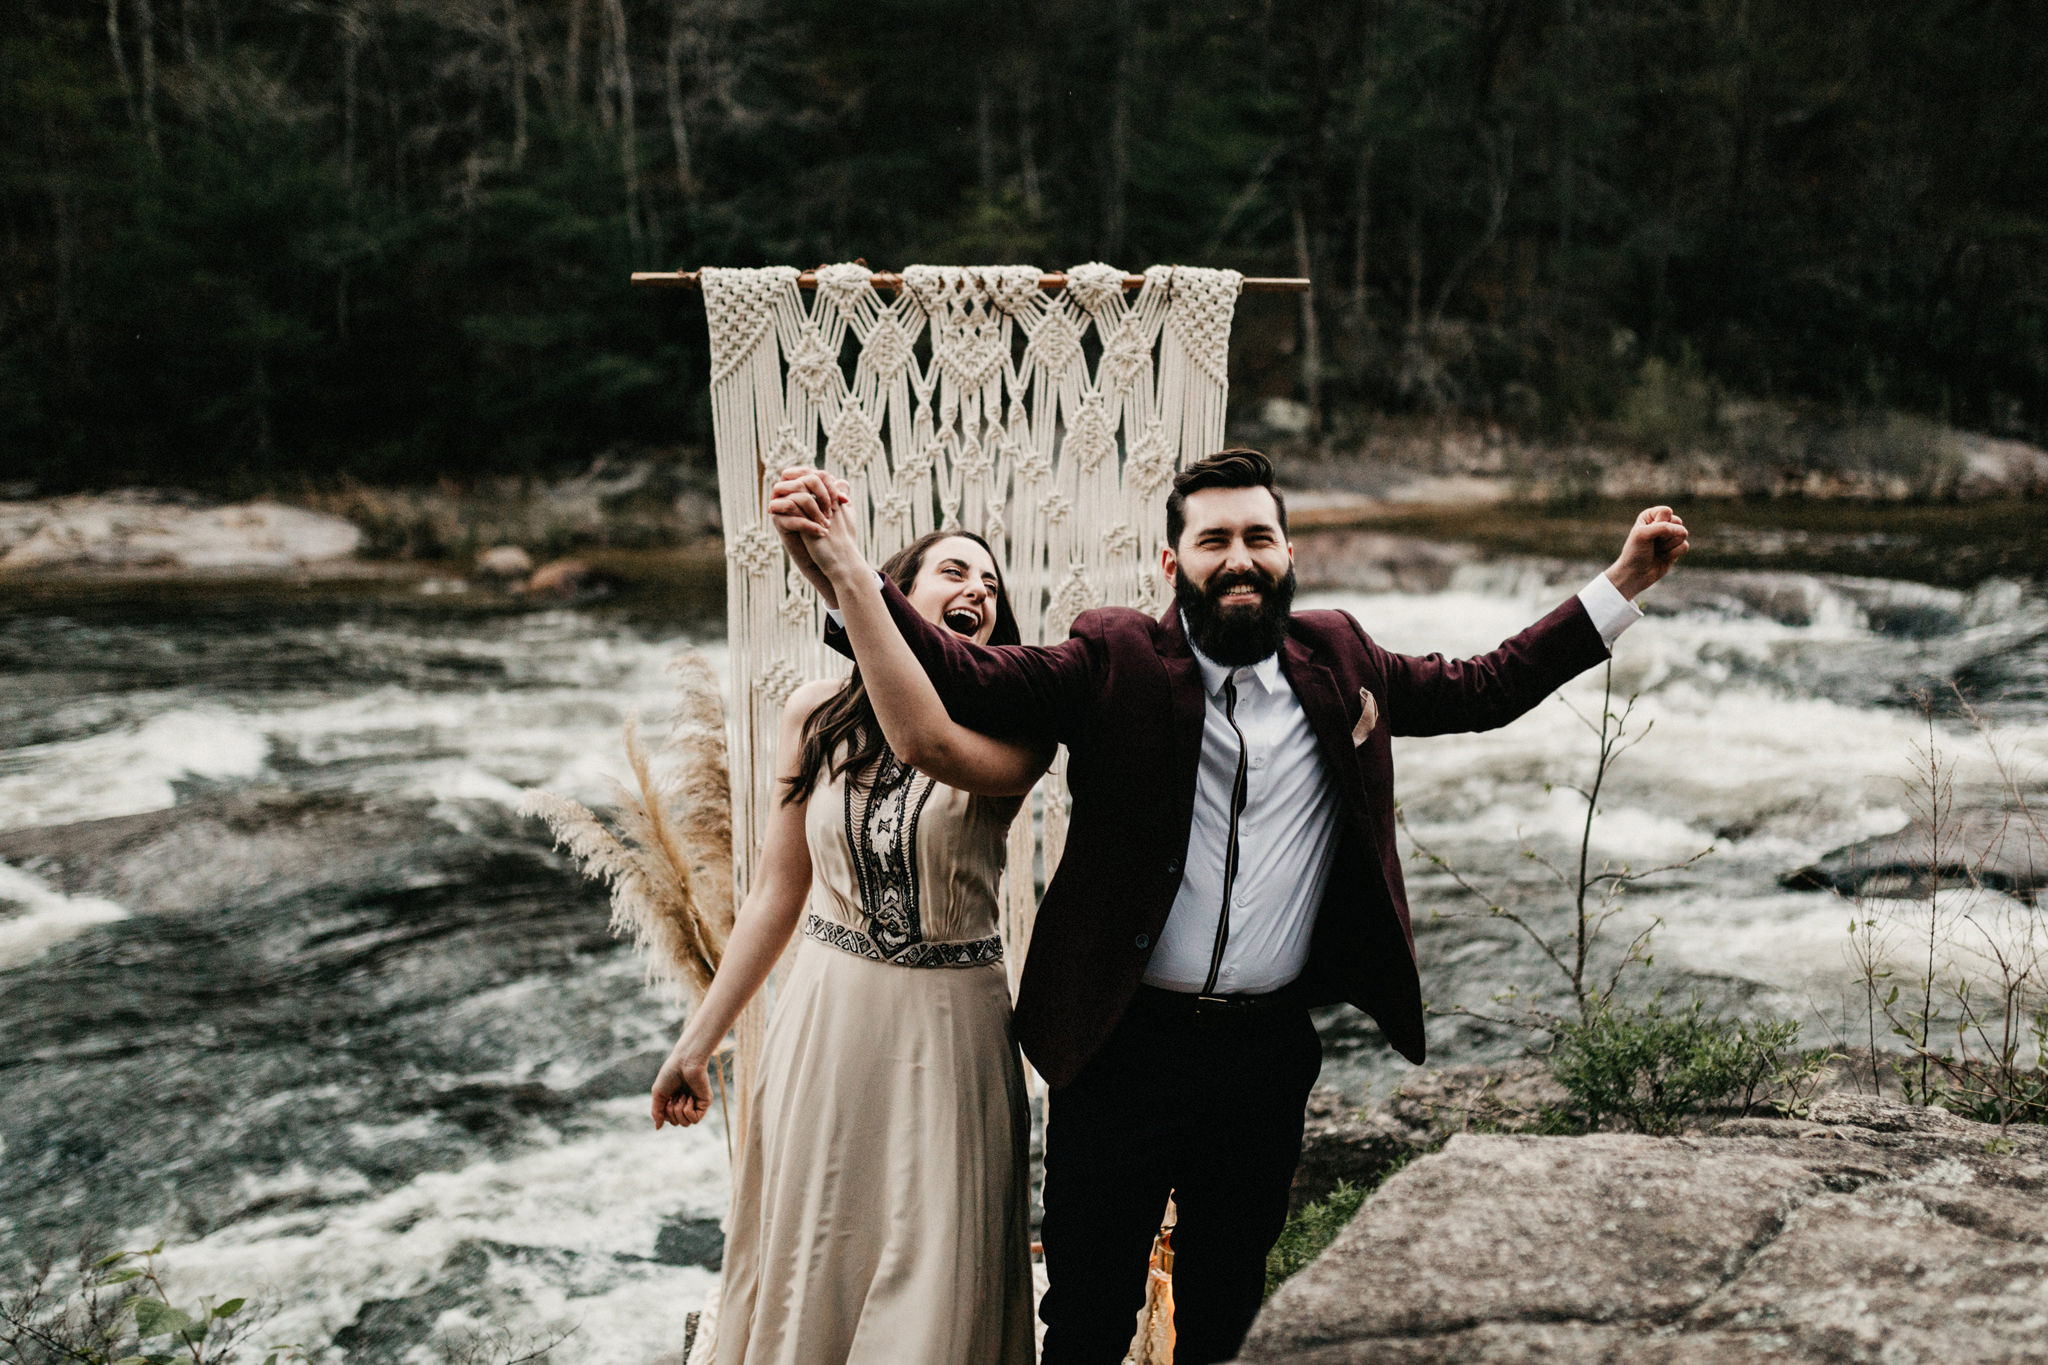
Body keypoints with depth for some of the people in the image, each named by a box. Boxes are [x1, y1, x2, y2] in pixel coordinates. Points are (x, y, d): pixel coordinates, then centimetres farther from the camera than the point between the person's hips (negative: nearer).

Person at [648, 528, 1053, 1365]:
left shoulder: (1011, 729, -8)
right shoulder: (818, 714, 0)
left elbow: (929, 742, -33)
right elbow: (777, 892, 6)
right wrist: (699, 1041, 8)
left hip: (950, 1027, -2)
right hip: (828, 1018, 2)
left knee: (933, 1280, 8)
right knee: (808, 1269, 15)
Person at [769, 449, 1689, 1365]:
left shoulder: (1337, 659, 5)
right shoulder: (1116, 661, -7)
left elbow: (1482, 689, 15)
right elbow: (967, 679, -19)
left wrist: (1622, 583, 11)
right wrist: (842, 574, -36)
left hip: (1270, 1052, 4)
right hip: (1124, 1046, -3)